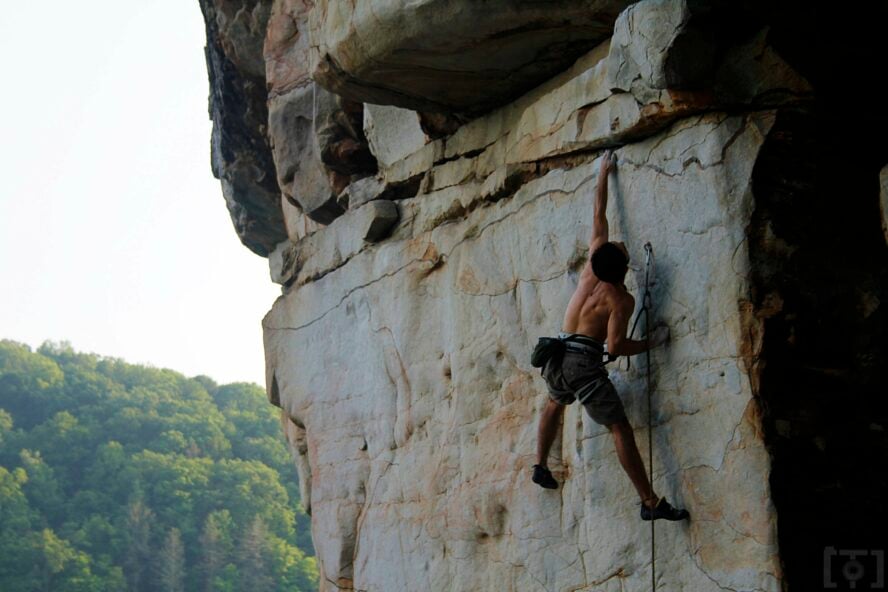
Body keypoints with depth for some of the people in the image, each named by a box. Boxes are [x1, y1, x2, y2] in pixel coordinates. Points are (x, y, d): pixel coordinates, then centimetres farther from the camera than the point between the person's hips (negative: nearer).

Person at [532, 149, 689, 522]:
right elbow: (616, 346, -16)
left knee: (555, 403, 37)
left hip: (557, 355, 7)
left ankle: (541, 465, 38)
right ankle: (650, 502, -9)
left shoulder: (592, 266, 3)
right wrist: (650, 343, 0)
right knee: (620, 429, -6)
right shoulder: (621, 299, -12)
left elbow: (599, 215, 14)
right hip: (584, 361, -7)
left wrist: (603, 174, 24)